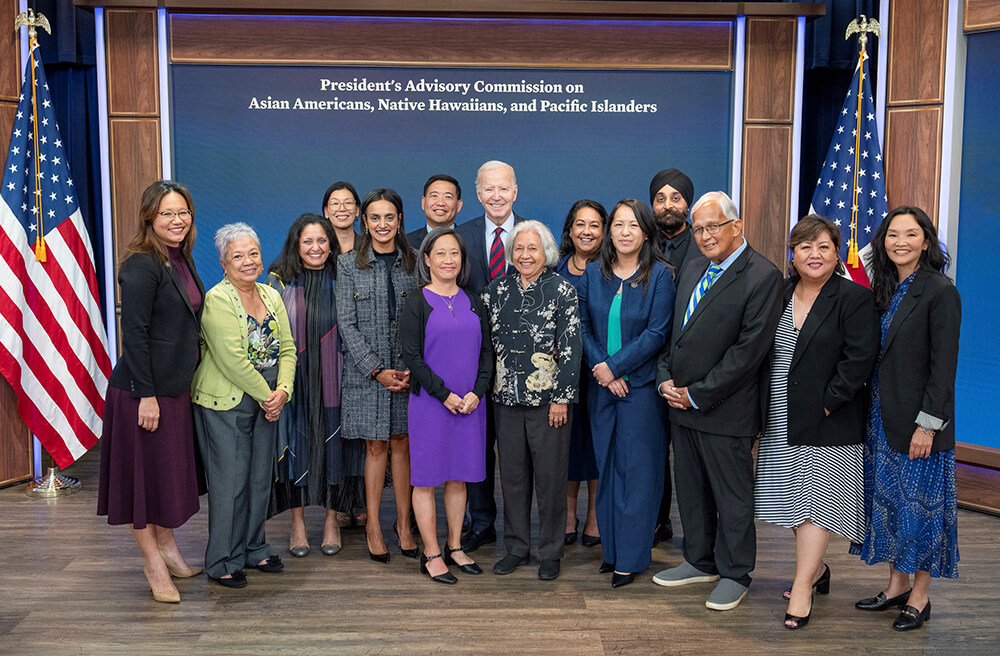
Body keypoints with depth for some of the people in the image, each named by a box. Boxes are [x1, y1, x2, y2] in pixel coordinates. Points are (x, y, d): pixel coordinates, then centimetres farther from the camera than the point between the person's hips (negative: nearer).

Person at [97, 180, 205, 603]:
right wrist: (146, 394, -20)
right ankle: (153, 562, 17)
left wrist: (189, 378, 16)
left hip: (176, 384, 9)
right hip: (144, 389, -8)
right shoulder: (142, 266, -16)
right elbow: (134, 333, -19)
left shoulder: (181, 260, 10)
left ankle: (166, 544, 35)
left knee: (171, 469, 18)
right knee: (145, 471, 4)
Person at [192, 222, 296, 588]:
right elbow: (232, 359, -19)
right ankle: (223, 562, 12)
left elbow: (287, 348, 8)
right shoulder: (217, 300, -13)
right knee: (230, 481, -1)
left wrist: (282, 391, -7)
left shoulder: (272, 296, 10)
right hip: (225, 404, -7)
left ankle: (255, 550, 27)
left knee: (261, 477, 13)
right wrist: (266, 396, -13)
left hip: (267, 402, 7)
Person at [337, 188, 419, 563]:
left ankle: (403, 522, 18)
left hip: (408, 368, 1)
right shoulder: (348, 265, 1)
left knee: (402, 442, 7)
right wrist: (378, 370, -12)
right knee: (376, 445, 4)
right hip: (366, 370, -1)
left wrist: (412, 367, -9)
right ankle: (373, 526, 17)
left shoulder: (414, 264, 5)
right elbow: (347, 324, -4)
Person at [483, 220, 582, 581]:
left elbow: (571, 348, -7)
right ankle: (516, 547, 25)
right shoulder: (497, 289, 8)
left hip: (548, 398, -4)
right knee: (511, 474, 11)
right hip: (507, 397, 4)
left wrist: (562, 398, -11)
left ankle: (551, 552, 18)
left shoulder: (562, 290, -4)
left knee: (550, 476, 4)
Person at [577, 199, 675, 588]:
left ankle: (631, 558, 10)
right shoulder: (593, 274, 6)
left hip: (641, 385, -4)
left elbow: (657, 333, -10)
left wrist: (614, 366, -14)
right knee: (607, 466, 10)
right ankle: (611, 548, 22)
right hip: (602, 385, 4)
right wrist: (600, 369, -8)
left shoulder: (660, 275, -5)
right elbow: (584, 326, 6)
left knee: (636, 469, 1)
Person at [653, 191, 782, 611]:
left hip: (725, 410, -7)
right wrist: (666, 378, 1)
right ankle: (700, 561, 34)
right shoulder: (692, 269, 12)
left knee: (733, 495, 6)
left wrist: (698, 395, -16)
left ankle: (734, 574, 22)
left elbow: (749, 349, -18)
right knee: (691, 489, 18)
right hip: (681, 404, 8)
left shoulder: (763, 277, -14)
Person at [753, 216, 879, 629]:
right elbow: (763, 352, 14)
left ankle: (803, 588, 4)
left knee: (815, 498, -3)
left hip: (826, 420, -6)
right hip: (781, 420, 6)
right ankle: (816, 568, 32)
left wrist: (826, 404, -16)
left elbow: (858, 361, -13)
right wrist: (764, 405, 6)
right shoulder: (779, 294, 9)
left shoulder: (854, 298, -8)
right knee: (795, 496, 13)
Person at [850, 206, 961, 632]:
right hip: (882, 416, 7)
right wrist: (873, 413, 8)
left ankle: (920, 596, 17)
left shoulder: (940, 292, -11)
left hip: (919, 420, -7)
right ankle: (896, 585, 27)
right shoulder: (884, 290, 9)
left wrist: (927, 424, -17)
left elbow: (944, 365, -15)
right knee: (888, 498, 13)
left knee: (921, 502, 3)